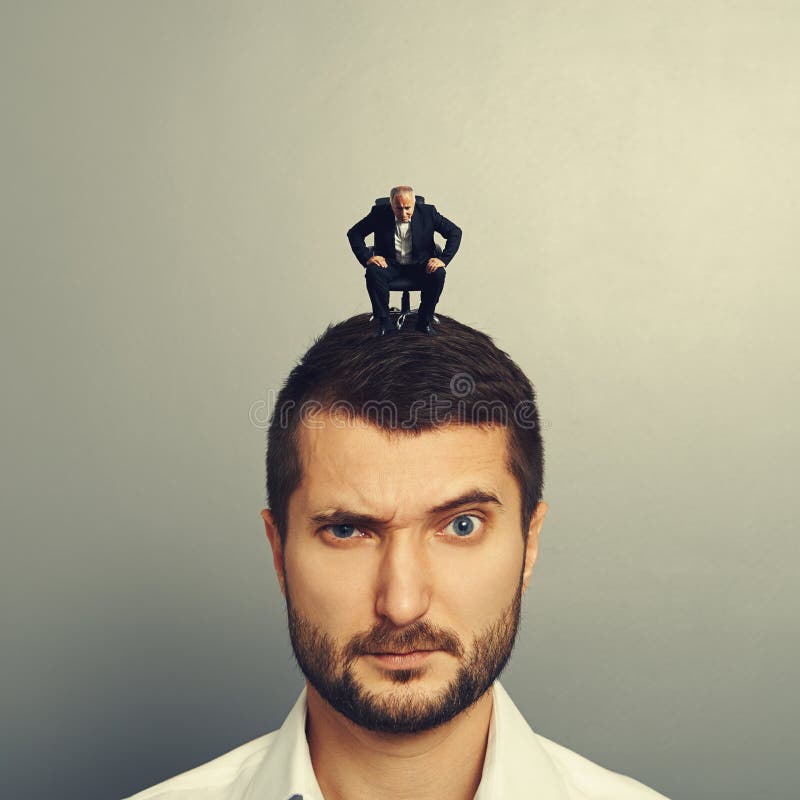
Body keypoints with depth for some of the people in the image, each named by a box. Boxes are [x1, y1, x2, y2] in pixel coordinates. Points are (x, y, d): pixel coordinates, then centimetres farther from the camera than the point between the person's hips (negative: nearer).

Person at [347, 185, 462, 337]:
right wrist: (367, 258, -19)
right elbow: (354, 233, -5)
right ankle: (384, 323, -17)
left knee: (438, 273, -30)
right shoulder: (380, 213, -9)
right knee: (373, 272, -32)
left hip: (420, 264, 0)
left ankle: (424, 321, -11)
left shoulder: (427, 212, -10)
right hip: (390, 264, 0)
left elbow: (455, 232, -6)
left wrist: (443, 259, -18)